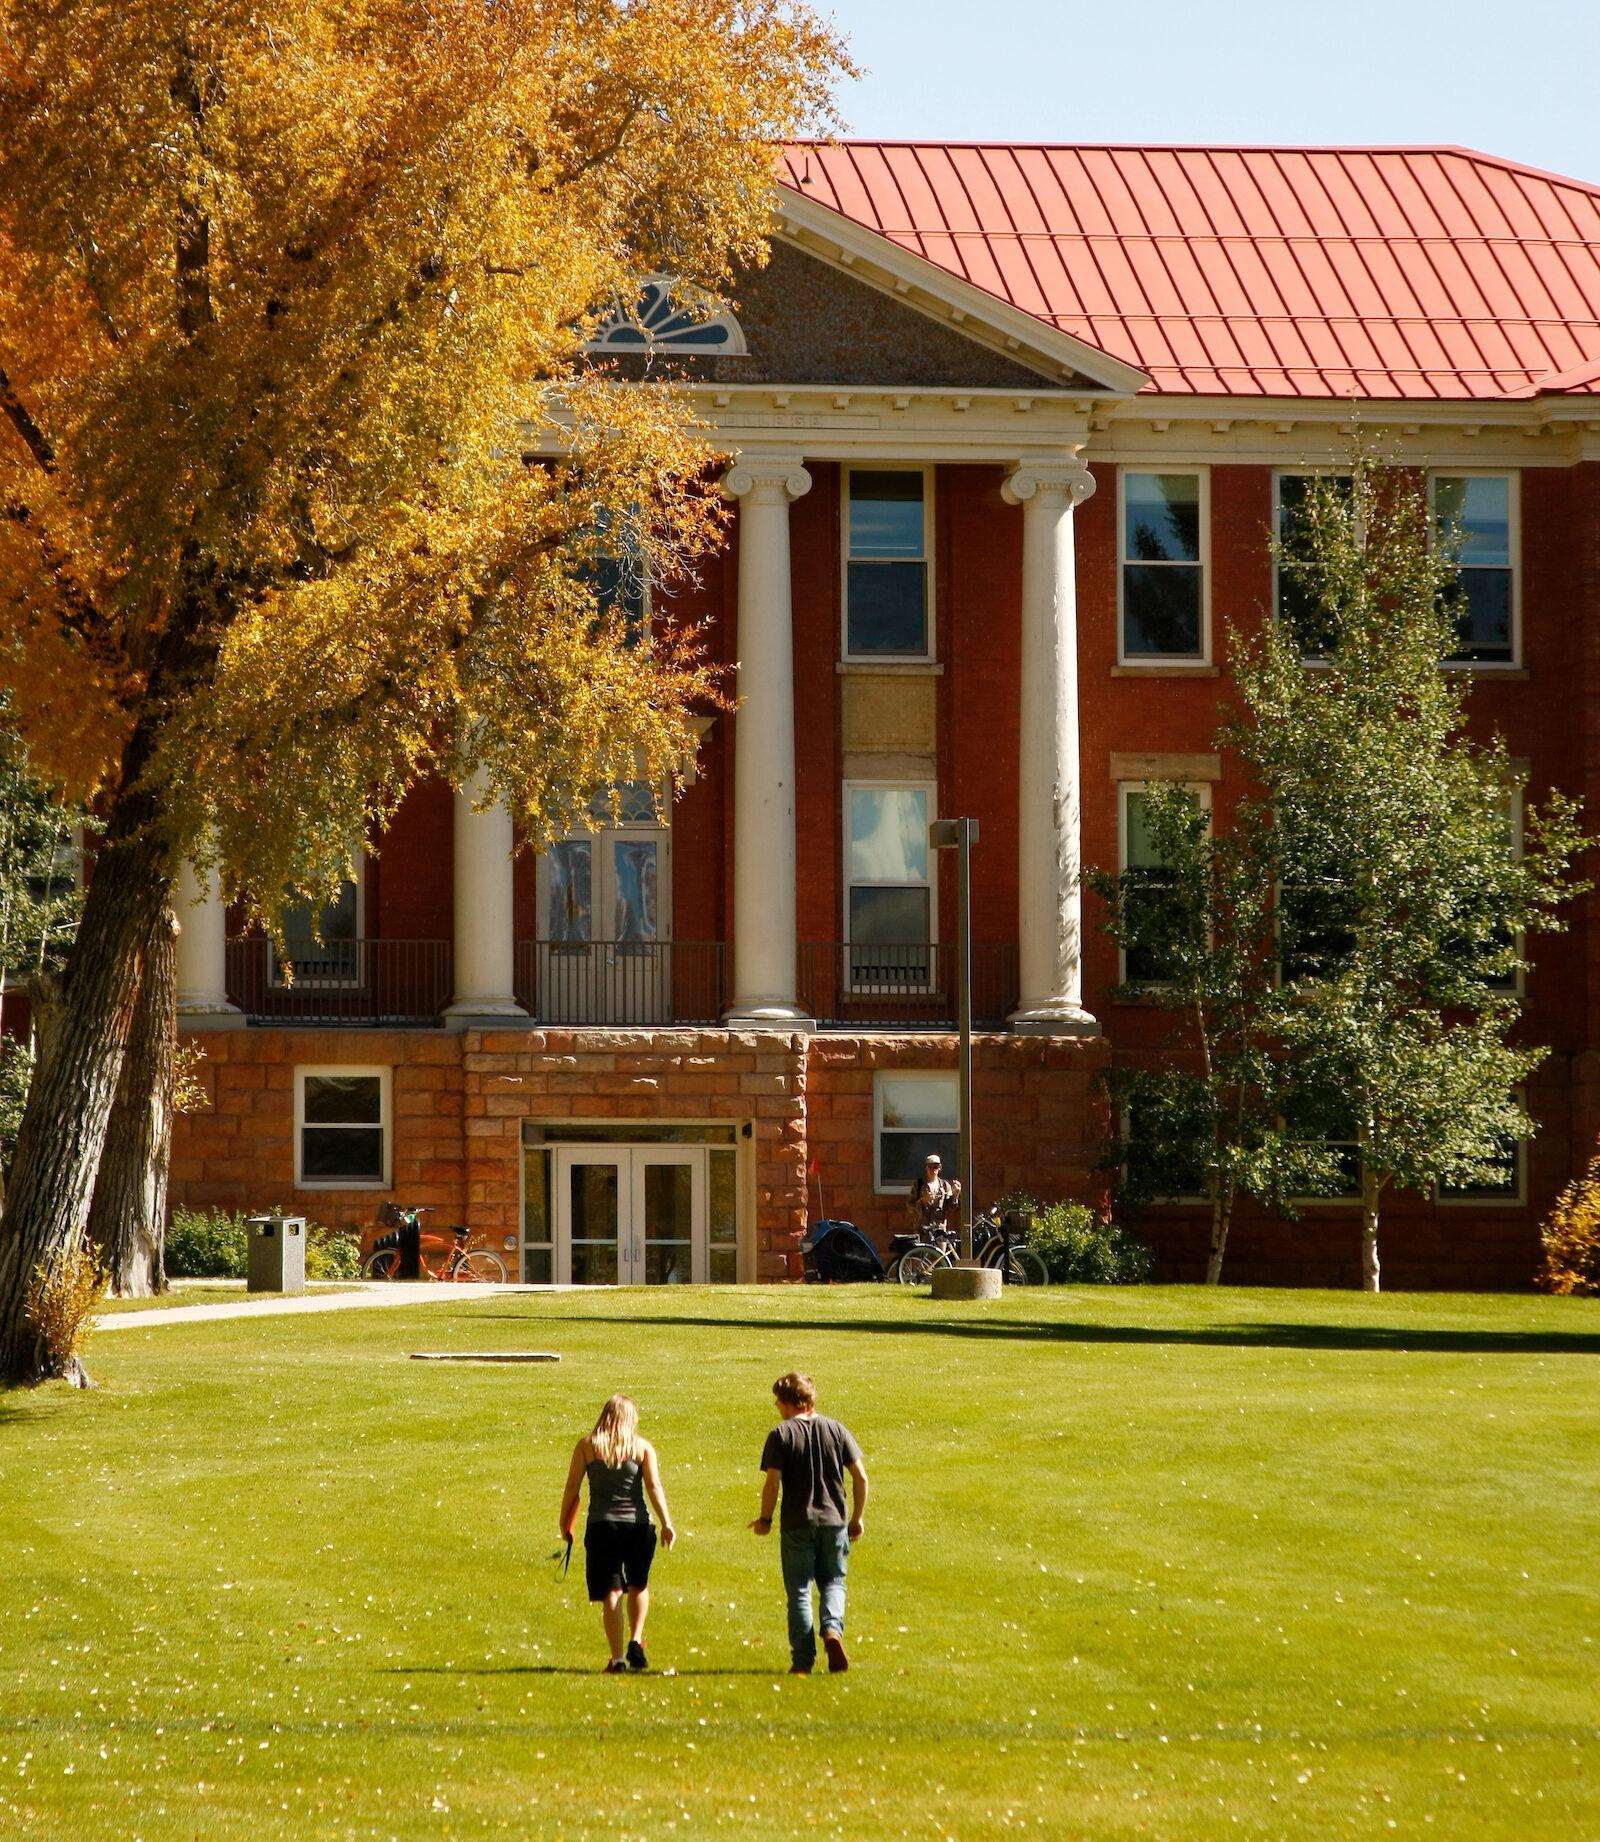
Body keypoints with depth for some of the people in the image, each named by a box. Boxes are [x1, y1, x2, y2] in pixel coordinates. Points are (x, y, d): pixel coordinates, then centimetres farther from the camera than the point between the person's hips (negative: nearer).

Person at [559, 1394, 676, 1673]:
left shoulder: (586, 1446, 2)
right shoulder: (642, 1447, 1)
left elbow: (572, 1487, 0)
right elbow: (654, 1487, -6)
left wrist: (565, 1523, 10)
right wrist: (667, 1524, -4)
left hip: (601, 1525, 0)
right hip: (637, 1524, 0)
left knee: (611, 1593, 4)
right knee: (639, 1585, 21)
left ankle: (617, 1657, 0)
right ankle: (635, 1642, 6)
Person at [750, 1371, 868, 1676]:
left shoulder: (781, 1435, -5)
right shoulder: (836, 1430, 4)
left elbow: (773, 1482, -12)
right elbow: (860, 1476, 2)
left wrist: (765, 1519, 3)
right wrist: (858, 1517, 12)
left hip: (797, 1524, -2)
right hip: (834, 1521, 2)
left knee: (799, 1590, 6)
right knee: (833, 1582, 16)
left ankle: (803, 1659, 3)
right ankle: (833, 1630, -12)